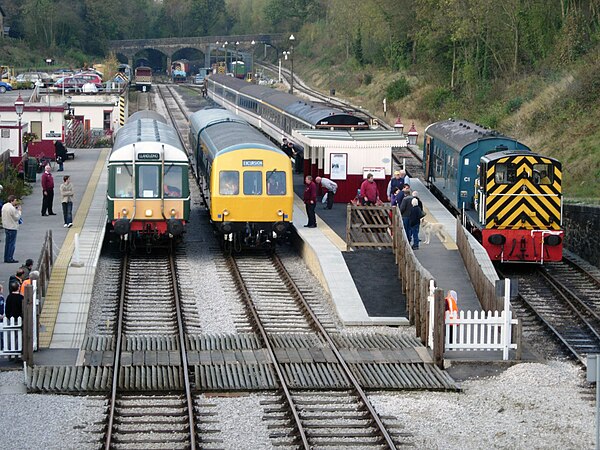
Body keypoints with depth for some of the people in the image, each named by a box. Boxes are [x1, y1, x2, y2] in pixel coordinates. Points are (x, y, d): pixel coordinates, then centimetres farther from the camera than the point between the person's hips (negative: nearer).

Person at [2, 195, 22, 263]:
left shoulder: (4, 206, 4)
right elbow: (17, 217, -16)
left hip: (6, 226, 9)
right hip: (12, 227, -9)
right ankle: (10, 258, 1)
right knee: (12, 243, -1)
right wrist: (19, 210, -4)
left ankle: (6, 258, 20)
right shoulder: (12, 208, -22)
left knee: (7, 242, 16)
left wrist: (16, 209, 7)